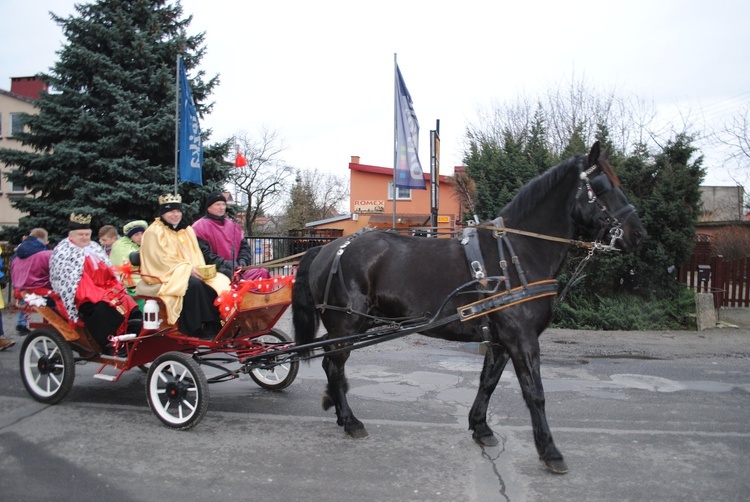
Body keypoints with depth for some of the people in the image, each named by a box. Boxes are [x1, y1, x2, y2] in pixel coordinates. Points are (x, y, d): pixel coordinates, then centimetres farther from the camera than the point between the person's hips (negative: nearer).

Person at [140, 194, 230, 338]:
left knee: (218, 282, -21)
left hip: (191, 272, 6)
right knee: (194, 284, -35)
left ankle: (213, 327, -22)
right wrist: (189, 268, -21)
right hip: (166, 275, -6)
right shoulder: (154, 232, -2)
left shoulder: (187, 230, 18)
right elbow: (163, 260, -12)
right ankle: (195, 330, -29)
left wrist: (200, 269, -8)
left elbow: (196, 255, 14)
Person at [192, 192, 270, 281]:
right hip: (215, 271, -6)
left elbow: (244, 246, 19)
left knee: (262, 273, -15)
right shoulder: (200, 227, 2)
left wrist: (242, 261, -3)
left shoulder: (233, 225, 21)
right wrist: (225, 264, -18)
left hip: (237, 268, 6)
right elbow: (204, 253, -8)